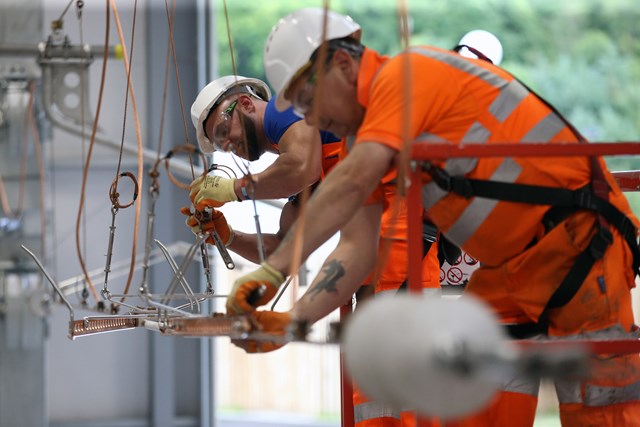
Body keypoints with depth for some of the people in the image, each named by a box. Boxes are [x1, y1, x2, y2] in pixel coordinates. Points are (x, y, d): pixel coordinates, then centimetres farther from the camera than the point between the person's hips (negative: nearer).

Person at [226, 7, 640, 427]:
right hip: (511, 268, 9)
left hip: (578, 238, -9)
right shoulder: (371, 136, 13)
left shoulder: (404, 73, -14)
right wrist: (293, 320, -8)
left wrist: (274, 268, -27)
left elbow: (353, 183, -26)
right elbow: (358, 247, 5)